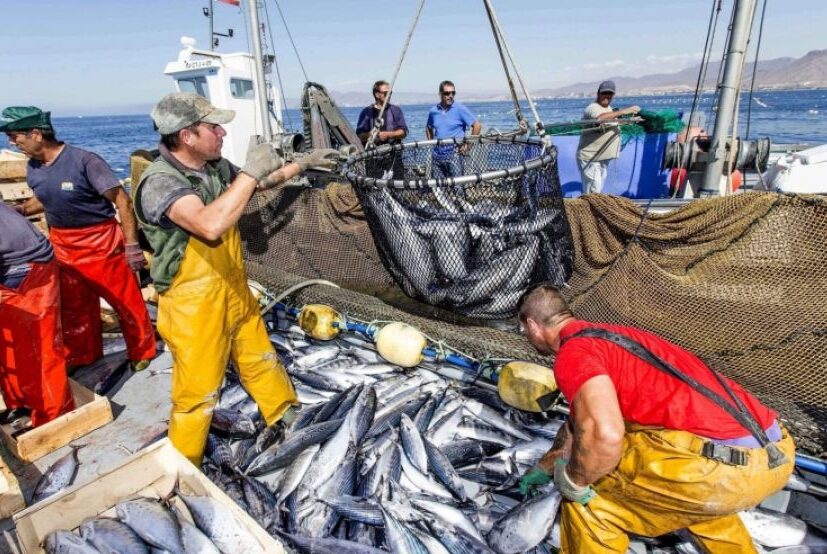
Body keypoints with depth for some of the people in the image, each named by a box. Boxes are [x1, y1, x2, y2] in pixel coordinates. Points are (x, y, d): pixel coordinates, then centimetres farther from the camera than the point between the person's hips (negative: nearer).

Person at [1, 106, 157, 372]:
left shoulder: (84, 161, -19)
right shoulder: (33, 168, 2)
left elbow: (122, 201, -18)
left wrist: (132, 246, -19)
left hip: (101, 243, -7)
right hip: (62, 246, 7)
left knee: (127, 302, 2)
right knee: (72, 308, 18)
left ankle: (142, 354, 22)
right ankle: (82, 357, 37)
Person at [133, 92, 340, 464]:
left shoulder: (216, 167, -1)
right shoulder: (159, 182, -25)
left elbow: (262, 183, 19)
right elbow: (210, 225, -43)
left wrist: (303, 163, 16)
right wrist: (251, 172, -34)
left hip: (235, 294, 8)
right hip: (193, 307, -7)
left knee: (261, 361, 24)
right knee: (197, 394, 8)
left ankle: (286, 417, 48)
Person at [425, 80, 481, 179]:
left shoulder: (460, 109, -5)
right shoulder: (433, 111, 7)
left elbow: (477, 125, -6)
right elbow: (428, 128, 26)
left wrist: (468, 144, -6)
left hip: (454, 154, -4)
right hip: (437, 155, 4)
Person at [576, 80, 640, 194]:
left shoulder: (609, 109, 17)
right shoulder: (592, 108, -13)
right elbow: (600, 118, -36)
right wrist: (622, 112, -36)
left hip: (603, 158, 10)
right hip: (590, 158, -10)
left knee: (597, 191, 15)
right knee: (592, 192, -15)